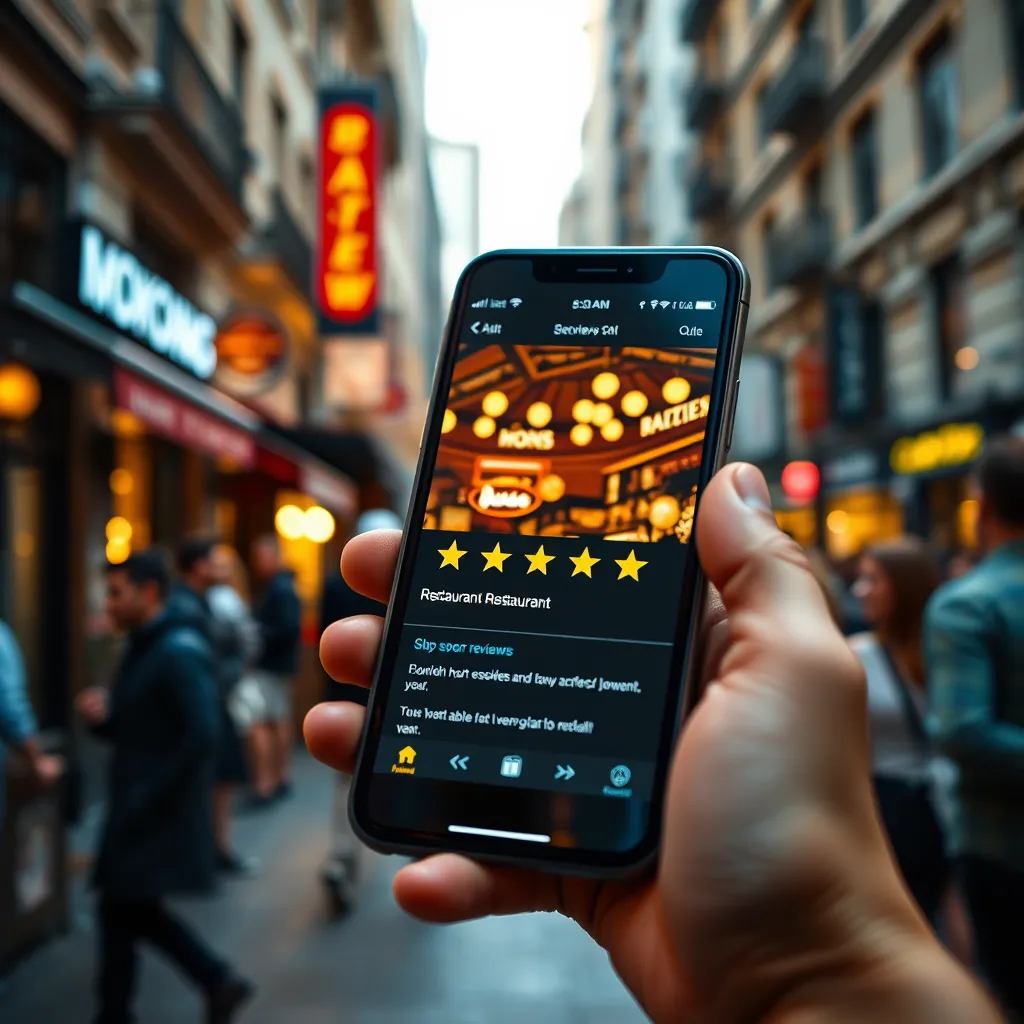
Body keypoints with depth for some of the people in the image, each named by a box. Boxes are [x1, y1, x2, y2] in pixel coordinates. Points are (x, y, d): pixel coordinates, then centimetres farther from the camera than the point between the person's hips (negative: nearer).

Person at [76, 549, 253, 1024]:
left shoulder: (180, 653, -19)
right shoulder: (143, 648, 11)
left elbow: (202, 736, -26)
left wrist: (147, 799, -22)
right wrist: (103, 716, -3)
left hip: (157, 814, -10)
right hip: (136, 809, 10)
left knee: (120, 912, 1)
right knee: (136, 911, 16)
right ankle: (219, 981, 23)